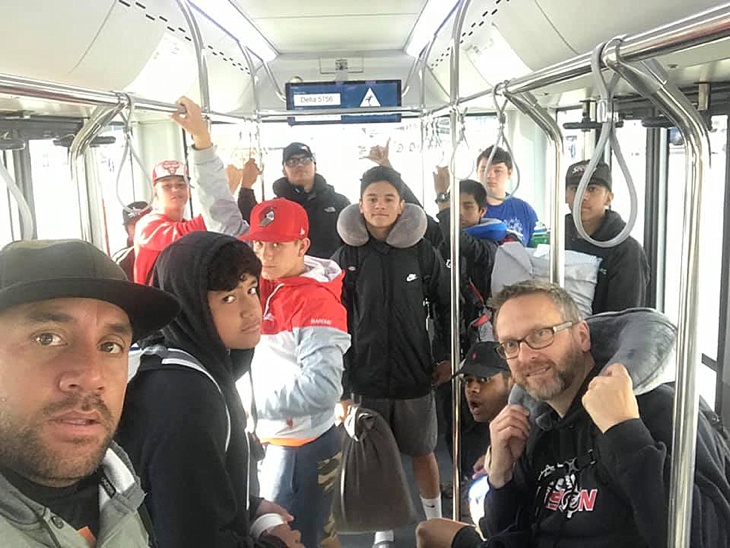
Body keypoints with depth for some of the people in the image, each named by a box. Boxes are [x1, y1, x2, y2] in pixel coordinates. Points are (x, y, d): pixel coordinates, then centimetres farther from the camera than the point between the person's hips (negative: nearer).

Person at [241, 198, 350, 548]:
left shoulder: (316, 302, -23)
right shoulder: (268, 283, 1)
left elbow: (322, 388, -30)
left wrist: (255, 401, -25)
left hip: (301, 447, -8)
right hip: (275, 439, 8)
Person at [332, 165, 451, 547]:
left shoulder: (422, 252, -2)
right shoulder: (346, 257, -2)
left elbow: (446, 305, 8)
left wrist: (452, 356, 6)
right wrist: (340, 387, -4)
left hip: (415, 375, 0)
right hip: (366, 379, 0)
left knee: (423, 454, 13)